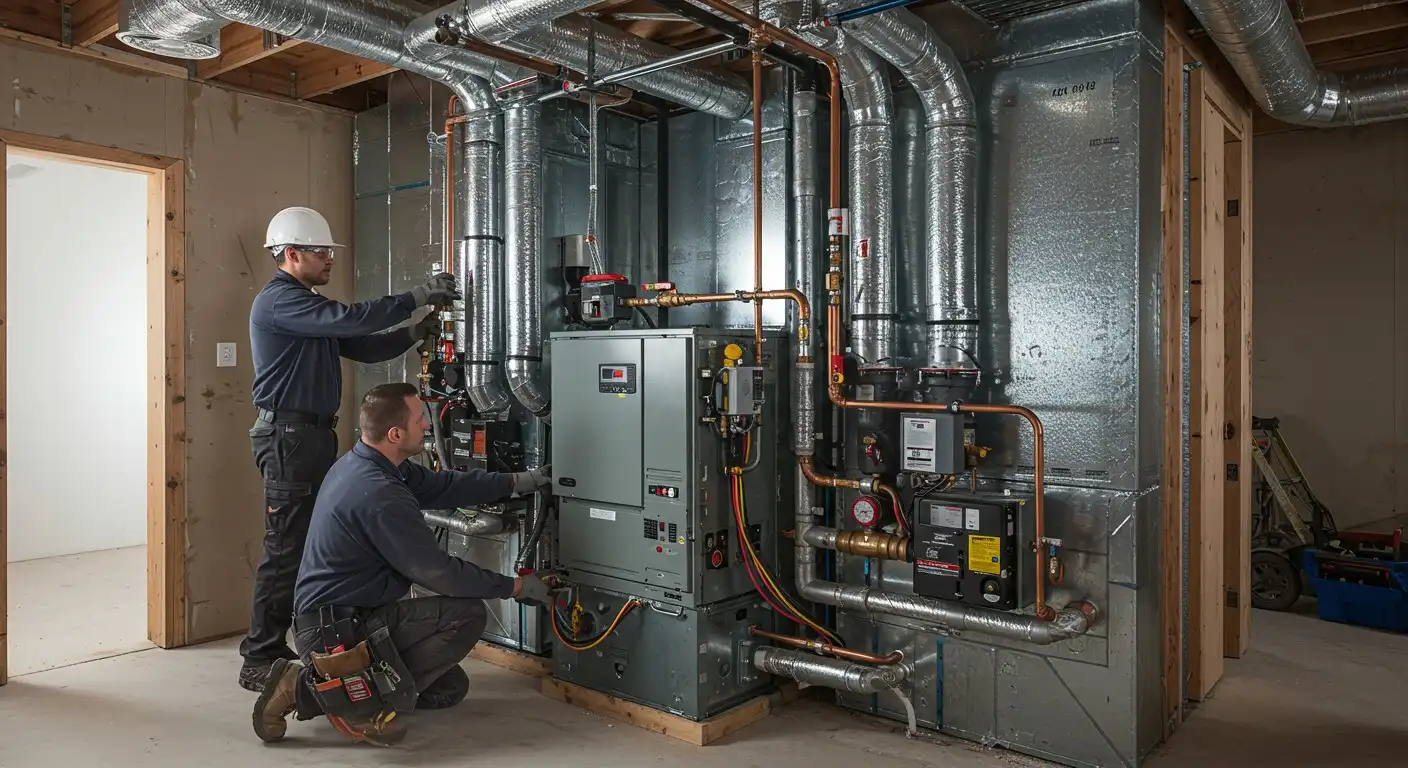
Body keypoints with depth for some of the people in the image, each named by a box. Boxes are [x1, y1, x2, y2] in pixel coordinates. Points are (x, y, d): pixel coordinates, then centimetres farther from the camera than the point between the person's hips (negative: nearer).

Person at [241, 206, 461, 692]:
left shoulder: (307, 304, 22)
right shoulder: (278, 301, -11)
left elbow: (362, 347, 18)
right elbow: (349, 319, -24)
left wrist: (415, 334, 4)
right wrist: (416, 297, -19)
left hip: (313, 435, 10)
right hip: (288, 436, -10)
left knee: (309, 544, 11)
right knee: (285, 550, -7)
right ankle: (261, 661, 2)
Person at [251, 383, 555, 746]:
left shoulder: (363, 463, 3)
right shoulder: (379, 495, -27)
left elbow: (442, 486, 9)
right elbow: (439, 572, -22)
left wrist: (521, 481, 5)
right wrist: (516, 586, -11)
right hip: (336, 630, -9)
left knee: (451, 686, 13)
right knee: (468, 613, -17)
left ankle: (319, 684, 11)